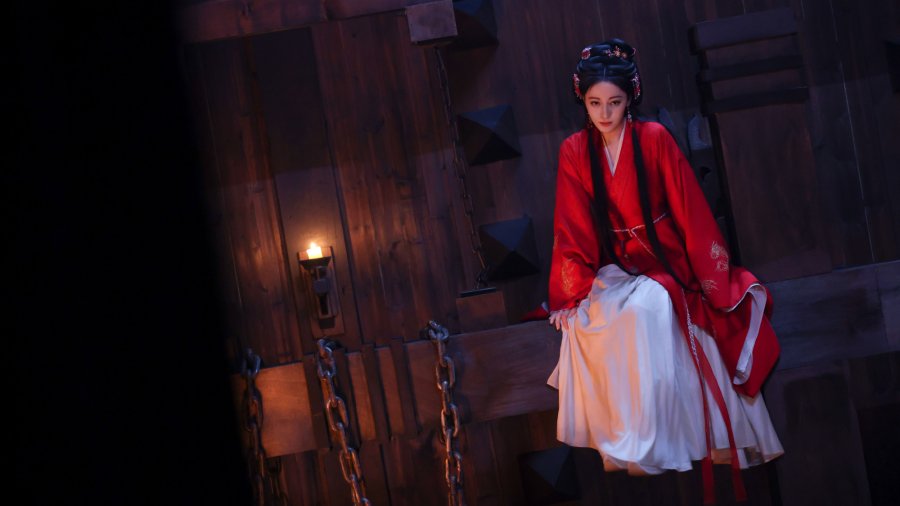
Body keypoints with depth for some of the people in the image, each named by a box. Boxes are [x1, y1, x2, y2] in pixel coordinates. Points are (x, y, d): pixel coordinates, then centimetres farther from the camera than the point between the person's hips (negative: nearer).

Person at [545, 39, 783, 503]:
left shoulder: (654, 139, -7)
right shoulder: (574, 152, -1)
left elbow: (690, 212, -5)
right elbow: (572, 231, 1)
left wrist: (713, 279, -6)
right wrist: (568, 295, -7)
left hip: (666, 265, -2)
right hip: (613, 271, 2)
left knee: (648, 308, -34)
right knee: (584, 325, -29)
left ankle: (644, 441, -24)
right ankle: (627, 442, -21)